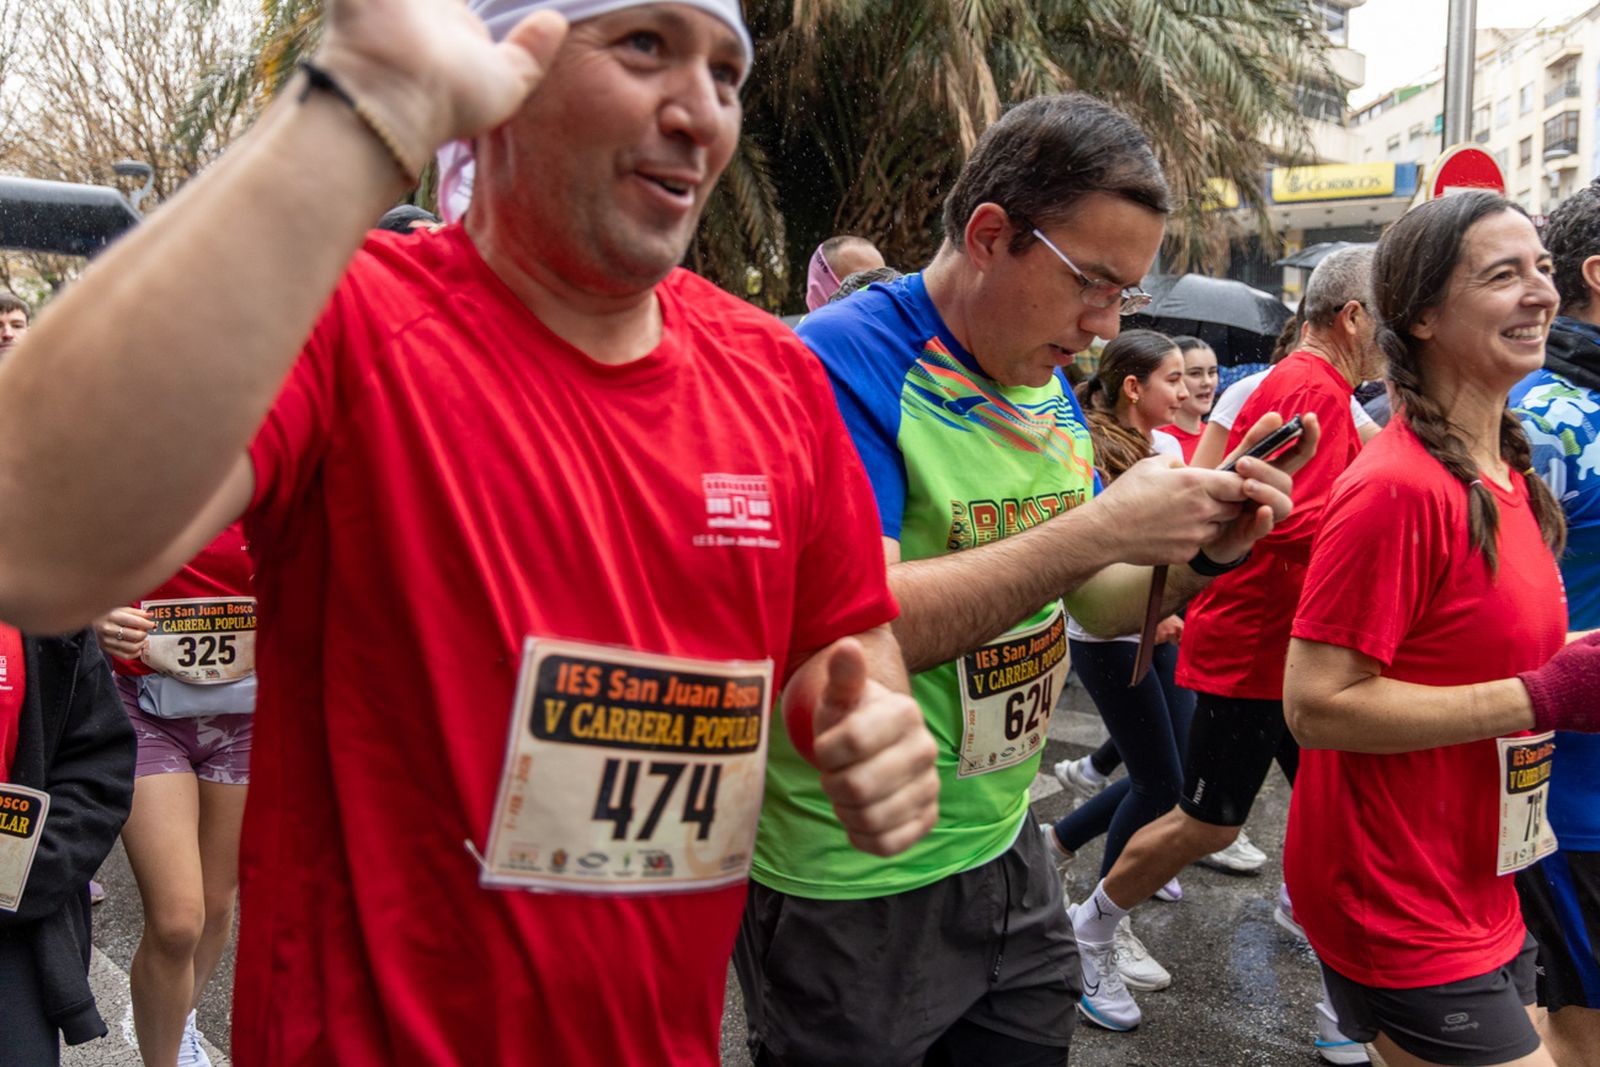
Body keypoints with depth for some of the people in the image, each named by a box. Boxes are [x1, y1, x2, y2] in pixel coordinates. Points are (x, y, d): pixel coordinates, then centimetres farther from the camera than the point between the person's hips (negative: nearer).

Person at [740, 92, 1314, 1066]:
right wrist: (1102, 527, -28)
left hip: (1005, 852, 7)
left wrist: (1203, 556, -9)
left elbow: (1099, 605, 11)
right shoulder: (846, 363, -19)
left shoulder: (1049, 388, 6)